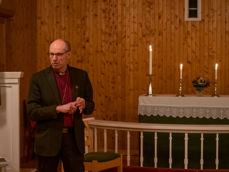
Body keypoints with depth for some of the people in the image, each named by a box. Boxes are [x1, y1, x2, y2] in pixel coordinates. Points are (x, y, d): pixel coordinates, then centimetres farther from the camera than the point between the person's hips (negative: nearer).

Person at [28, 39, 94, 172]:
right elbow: (32, 112, -9)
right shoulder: (38, 78, -5)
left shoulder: (81, 76, 3)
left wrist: (83, 104, -13)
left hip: (74, 137, 2)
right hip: (48, 139, -2)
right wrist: (58, 109, -21)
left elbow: (91, 107, 11)